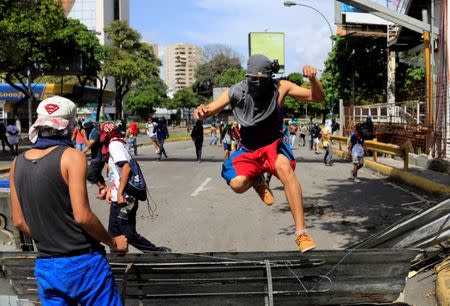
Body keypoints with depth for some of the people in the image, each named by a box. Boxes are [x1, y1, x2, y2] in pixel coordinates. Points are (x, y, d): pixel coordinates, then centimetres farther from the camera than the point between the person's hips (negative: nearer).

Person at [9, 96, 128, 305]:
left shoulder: (18, 163, 6)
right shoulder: (72, 157, -12)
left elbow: (19, 221, 9)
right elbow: (82, 216, -18)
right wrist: (113, 242, -4)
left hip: (45, 266, 6)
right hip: (82, 263, -6)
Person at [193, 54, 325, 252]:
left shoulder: (280, 88, -13)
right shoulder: (237, 92, -13)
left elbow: (317, 98, -11)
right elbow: (209, 111, -10)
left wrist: (313, 79, -32)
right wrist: (202, 111, -35)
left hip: (273, 146, -1)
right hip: (247, 151, 1)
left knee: (284, 168, -36)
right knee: (237, 184, -29)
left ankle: (301, 233, -35)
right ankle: (257, 181, 13)